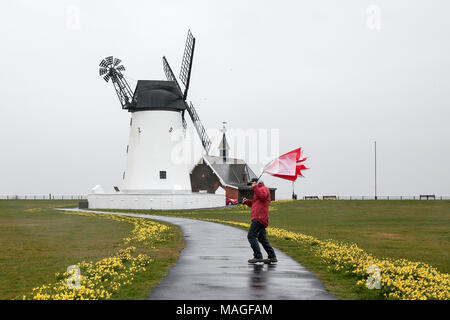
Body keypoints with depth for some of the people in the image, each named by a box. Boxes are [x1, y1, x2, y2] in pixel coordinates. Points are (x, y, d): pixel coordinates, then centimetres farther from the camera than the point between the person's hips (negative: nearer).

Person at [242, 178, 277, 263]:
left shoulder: (263, 189, -3)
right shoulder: (258, 190, 27)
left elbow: (262, 196, -26)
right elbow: (254, 204, 31)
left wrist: (255, 187, -21)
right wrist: (247, 201, 15)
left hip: (259, 218, -11)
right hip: (259, 219, 11)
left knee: (251, 236, -12)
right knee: (262, 238, 12)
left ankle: (258, 256, -15)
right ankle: (272, 257, 13)